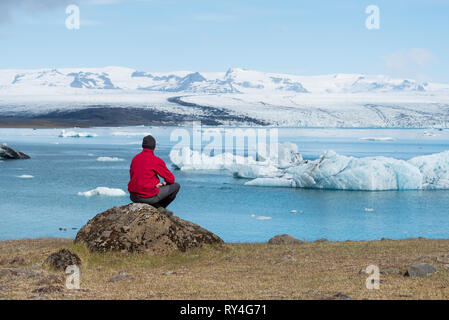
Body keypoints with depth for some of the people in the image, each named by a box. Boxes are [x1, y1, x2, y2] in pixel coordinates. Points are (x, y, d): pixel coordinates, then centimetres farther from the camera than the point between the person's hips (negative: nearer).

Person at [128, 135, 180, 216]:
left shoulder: (135, 159, 9)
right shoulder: (157, 161, -9)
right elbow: (171, 179, -2)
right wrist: (165, 183, 23)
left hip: (134, 197, 6)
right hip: (149, 196, -6)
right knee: (176, 186, 10)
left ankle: (157, 207, 14)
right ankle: (159, 208, 14)